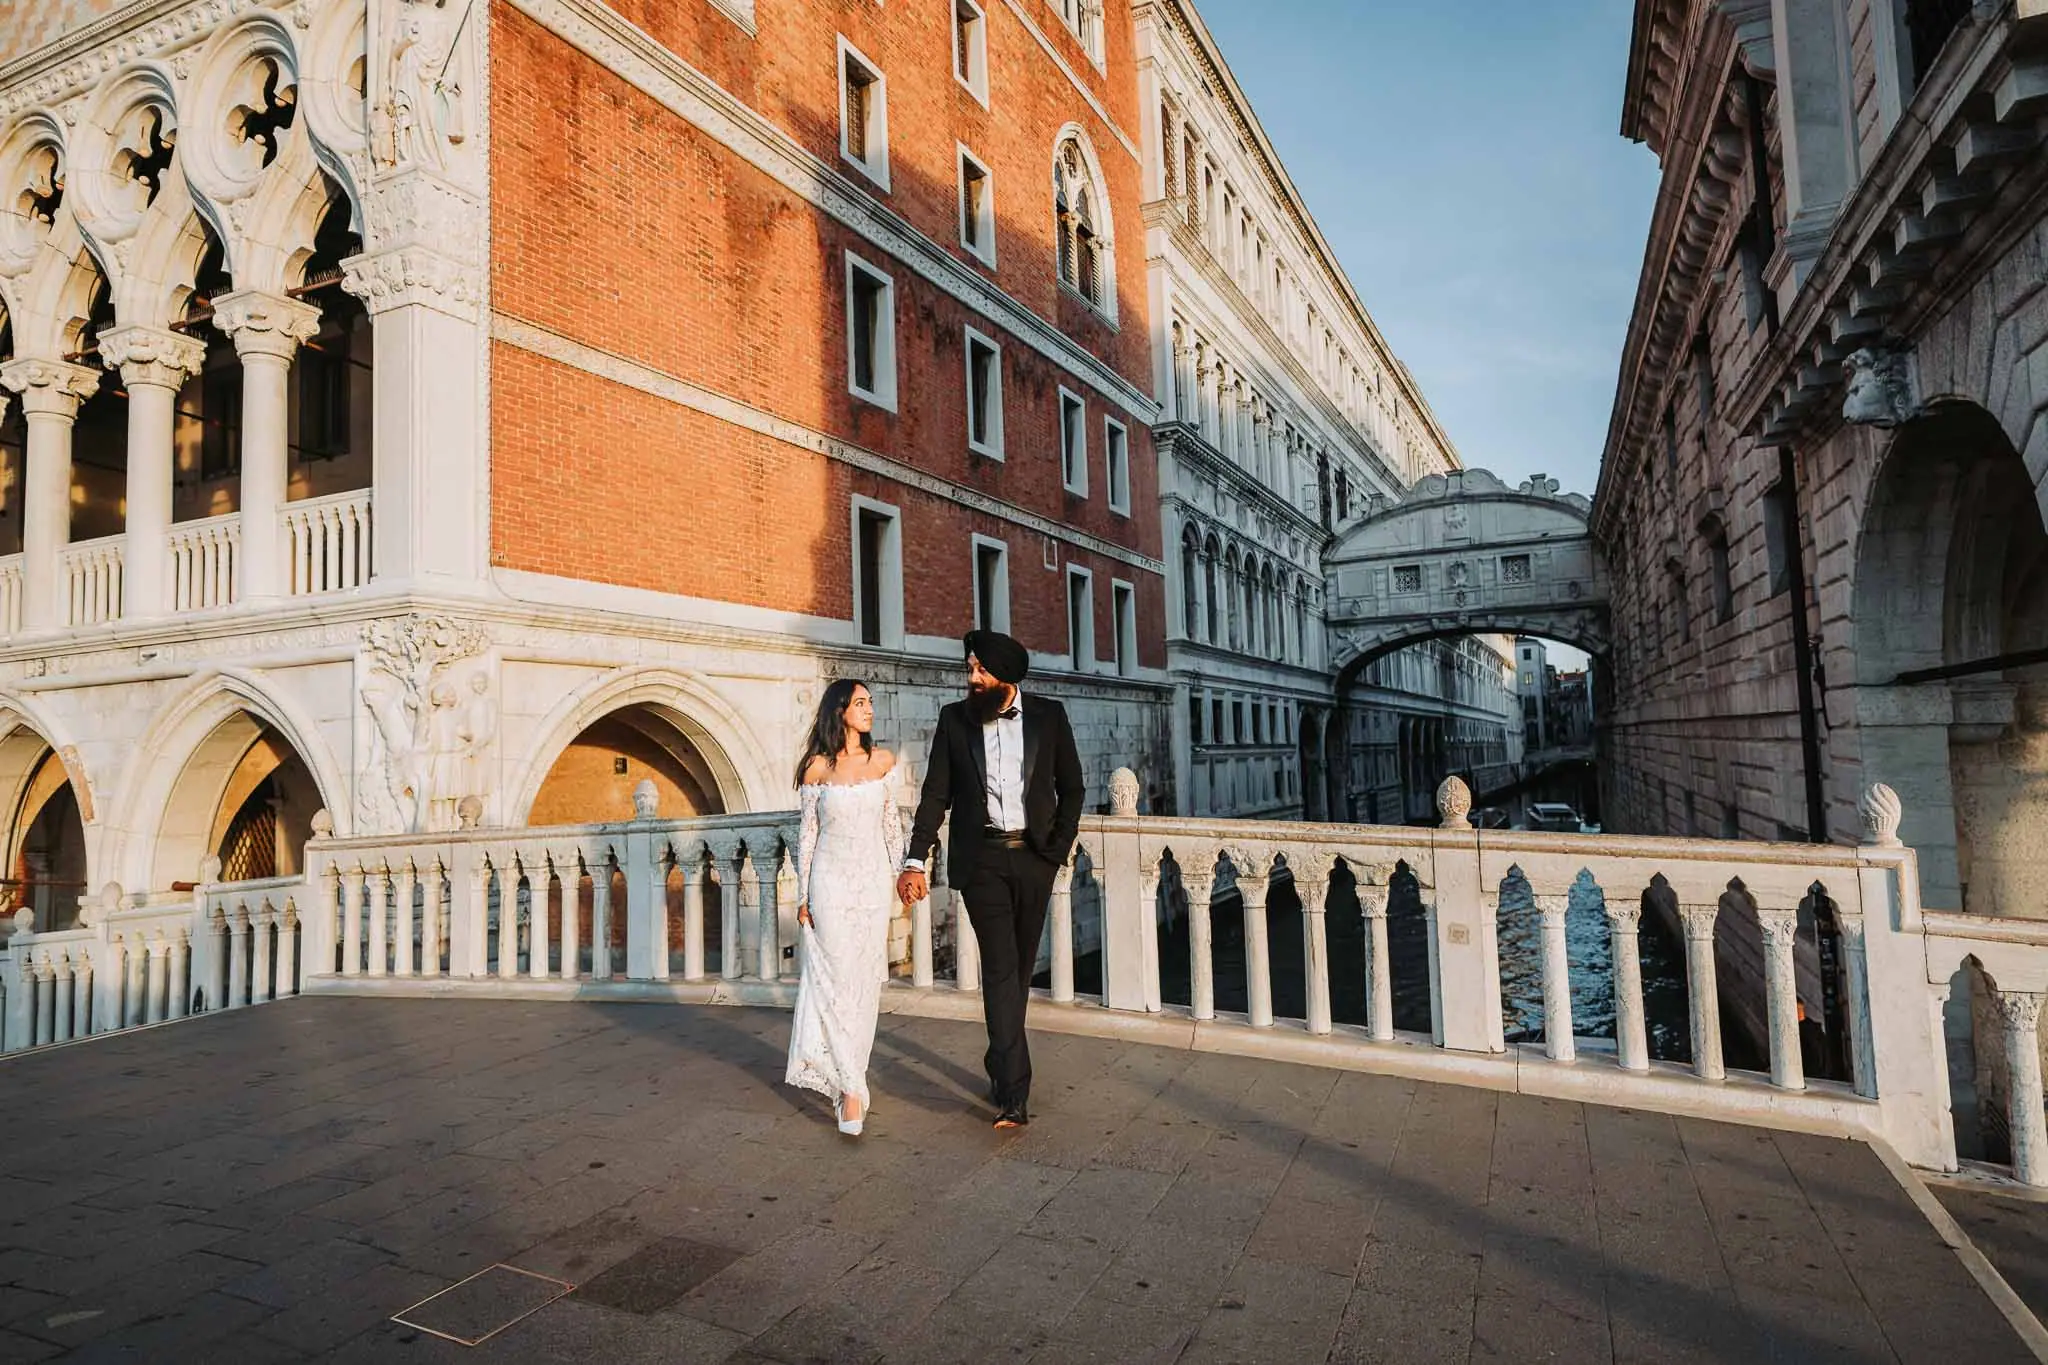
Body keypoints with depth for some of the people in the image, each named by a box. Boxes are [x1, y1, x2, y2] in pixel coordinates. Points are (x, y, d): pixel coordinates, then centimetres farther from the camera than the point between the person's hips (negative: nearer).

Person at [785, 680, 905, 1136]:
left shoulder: (883, 761, 4)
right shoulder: (817, 767, -3)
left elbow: (891, 823, 11)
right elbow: (808, 833, 1)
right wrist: (802, 895, 1)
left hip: (873, 881, 3)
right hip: (831, 881, -3)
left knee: (866, 980, 7)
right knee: (837, 979, -4)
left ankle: (849, 1074, 23)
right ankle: (851, 1088, 1)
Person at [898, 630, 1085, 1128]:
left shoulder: (1048, 715, 2)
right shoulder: (955, 718, 2)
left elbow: (1072, 788, 8)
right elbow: (935, 794, 0)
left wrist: (1057, 849, -1)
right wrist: (915, 860, -8)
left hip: (1034, 857, 2)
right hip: (981, 858, -1)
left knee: (1020, 967, 12)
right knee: (1000, 967, -7)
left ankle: (1001, 1064, 32)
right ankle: (1013, 1092, -6)